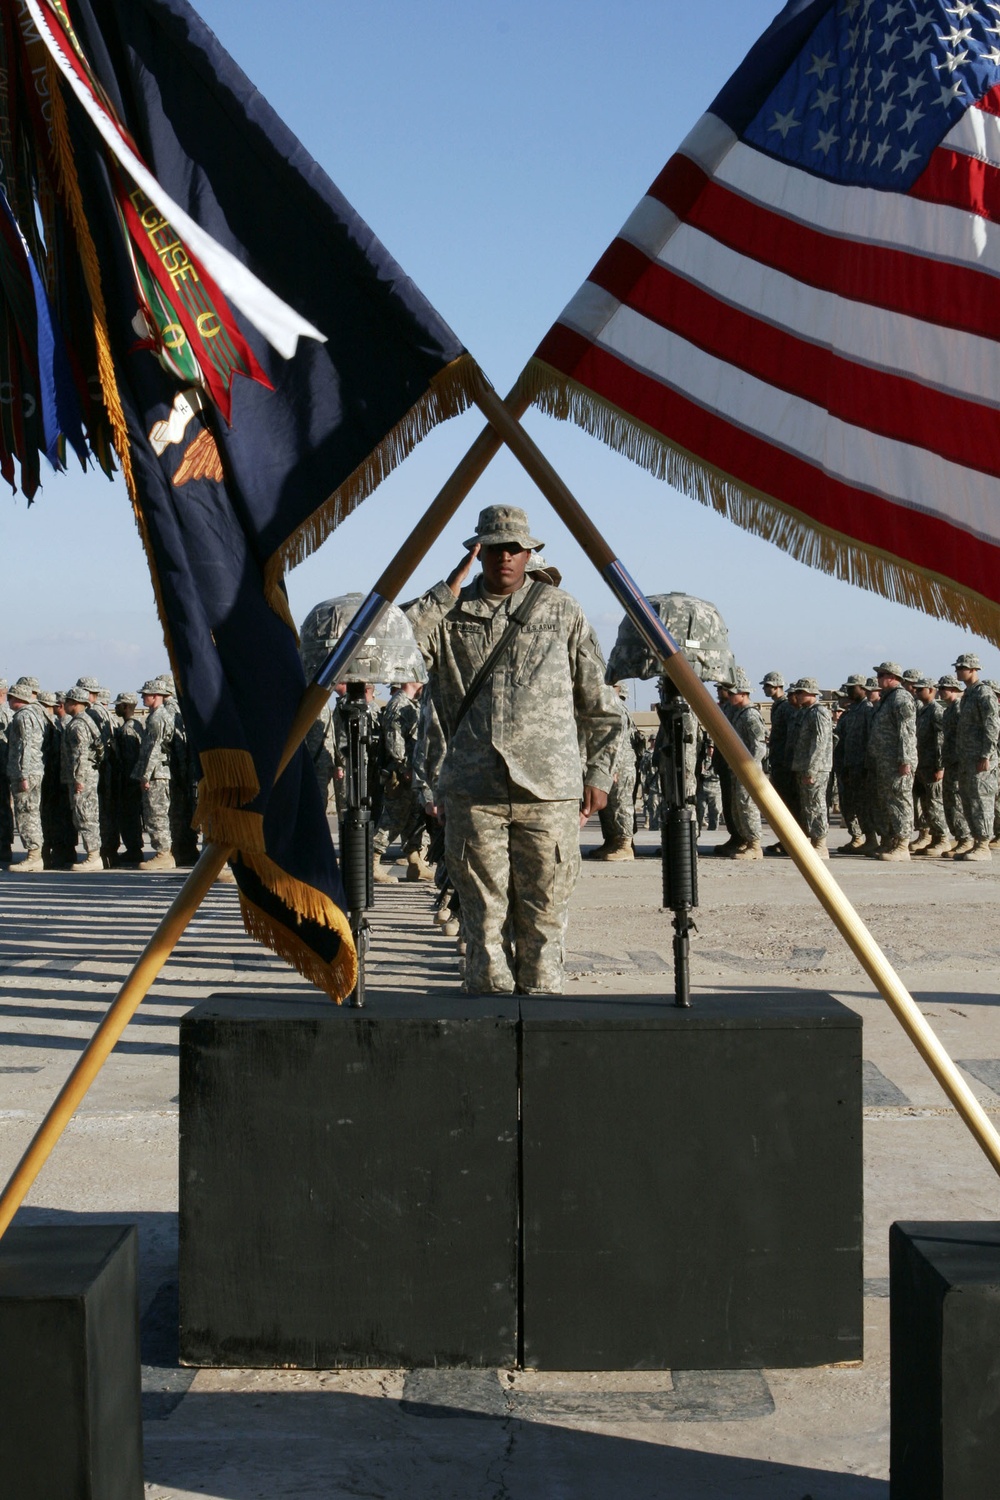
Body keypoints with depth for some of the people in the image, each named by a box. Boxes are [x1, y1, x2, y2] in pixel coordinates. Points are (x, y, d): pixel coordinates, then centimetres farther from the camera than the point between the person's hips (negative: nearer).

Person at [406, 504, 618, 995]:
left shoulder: (561, 610, 10)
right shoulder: (450, 614, 10)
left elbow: (597, 701, 13)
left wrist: (598, 772, 8)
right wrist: (448, 592, -7)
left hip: (548, 787, 0)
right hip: (473, 790, 0)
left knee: (544, 909, 1)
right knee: (483, 911, 2)